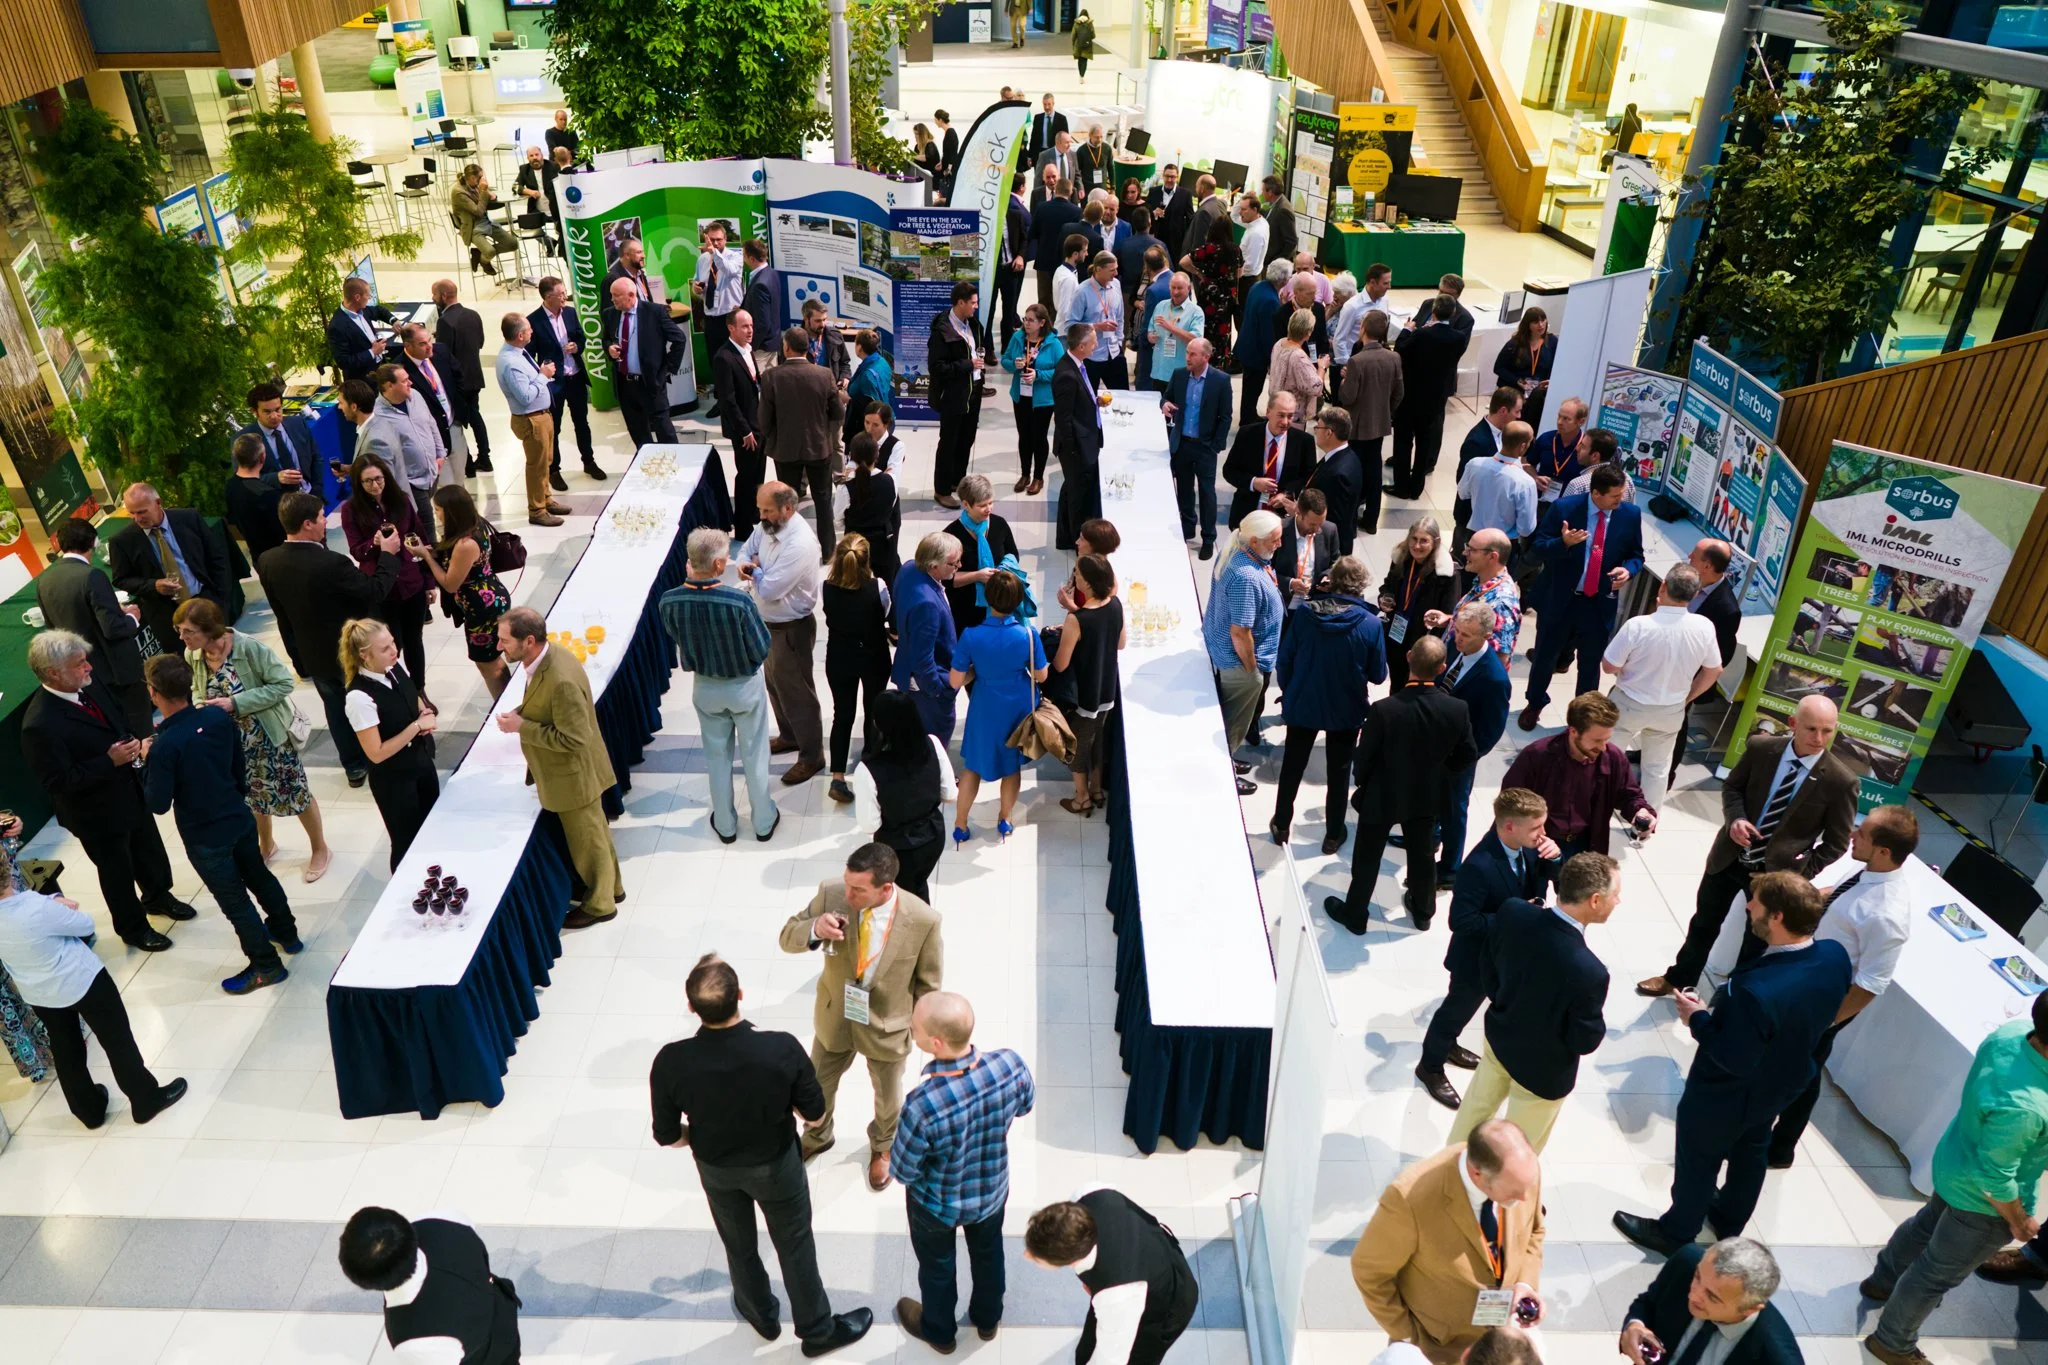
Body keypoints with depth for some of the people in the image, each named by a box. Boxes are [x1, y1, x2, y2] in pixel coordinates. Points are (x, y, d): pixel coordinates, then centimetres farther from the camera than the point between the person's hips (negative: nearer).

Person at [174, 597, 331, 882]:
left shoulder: (249, 647, -28)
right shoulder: (192, 655, -10)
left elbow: (283, 683, -25)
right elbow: (197, 688, 8)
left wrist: (236, 703, -30)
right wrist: (200, 707, -15)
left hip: (269, 735, -5)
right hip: (233, 741, 5)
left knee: (295, 793, 9)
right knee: (256, 794, 24)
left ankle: (320, 849, 29)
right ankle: (266, 843, 50)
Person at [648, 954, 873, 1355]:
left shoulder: (670, 1062, -31)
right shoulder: (782, 1049, -34)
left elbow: (668, 1136, -14)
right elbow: (815, 1113, -16)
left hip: (715, 1168, 2)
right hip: (775, 1164, -1)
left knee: (739, 1245, 29)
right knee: (794, 1245, 23)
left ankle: (763, 1316, 55)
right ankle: (818, 1330, 45)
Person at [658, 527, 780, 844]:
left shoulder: (668, 601, -22)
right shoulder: (739, 601, -33)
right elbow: (761, 651, -21)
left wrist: (690, 581, -3)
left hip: (705, 688, 3)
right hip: (745, 686, -3)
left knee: (717, 755, 23)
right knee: (754, 755, 19)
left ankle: (725, 824, 39)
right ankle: (764, 821, 36)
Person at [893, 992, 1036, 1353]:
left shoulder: (923, 1105, -43)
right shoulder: (1011, 1064, -31)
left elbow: (903, 1172, -24)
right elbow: (1024, 1105, -7)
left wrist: (890, 1154, -4)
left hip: (938, 1205, -3)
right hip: (992, 1190, 3)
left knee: (937, 1266, 29)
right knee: (988, 1252, 34)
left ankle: (939, 1332, 57)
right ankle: (987, 1319, 60)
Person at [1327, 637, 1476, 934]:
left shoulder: (1384, 709, -31)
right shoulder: (1458, 709, -22)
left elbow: (1364, 758, -19)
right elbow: (1468, 756, -6)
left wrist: (1361, 782, 3)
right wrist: (1440, 775, 12)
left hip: (1382, 796, -3)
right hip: (1428, 796, 3)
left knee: (1368, 857, 18)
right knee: (1422, 853, 26)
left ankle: (1355, 914, 36)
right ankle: (1423, 911, 47)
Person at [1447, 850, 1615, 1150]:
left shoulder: (1512, 911, -24)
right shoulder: (1589, 971, -40)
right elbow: (1585, 1041, -23)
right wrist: (1596, 1024, -3)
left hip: (1499, 1036, 6)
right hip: (1542, 1070, -6)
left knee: (1477, 1106, 32)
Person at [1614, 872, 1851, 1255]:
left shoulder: (1758, 990, -44)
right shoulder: (1836, 956, -21)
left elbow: (1732, 1059, -31)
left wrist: (1698, 1019, -17)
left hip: (1724, 1097, -7)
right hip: (1779, 1086, 7)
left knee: (1697, 1164, 20)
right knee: (1751, 1152, 32)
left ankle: (1675, 1233, 45)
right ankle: (1730, 1221, 57)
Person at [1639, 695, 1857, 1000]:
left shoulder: (1841, 781, -19)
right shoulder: (1761, 747, -13)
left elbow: (1836, 842, -8)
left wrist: (1800, 874, -16)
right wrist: (1735, 818, -16)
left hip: (1776, 872, -2)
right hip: (1729, 857, 3)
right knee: (1704, 922, 21)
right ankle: (1679, 978, 43)